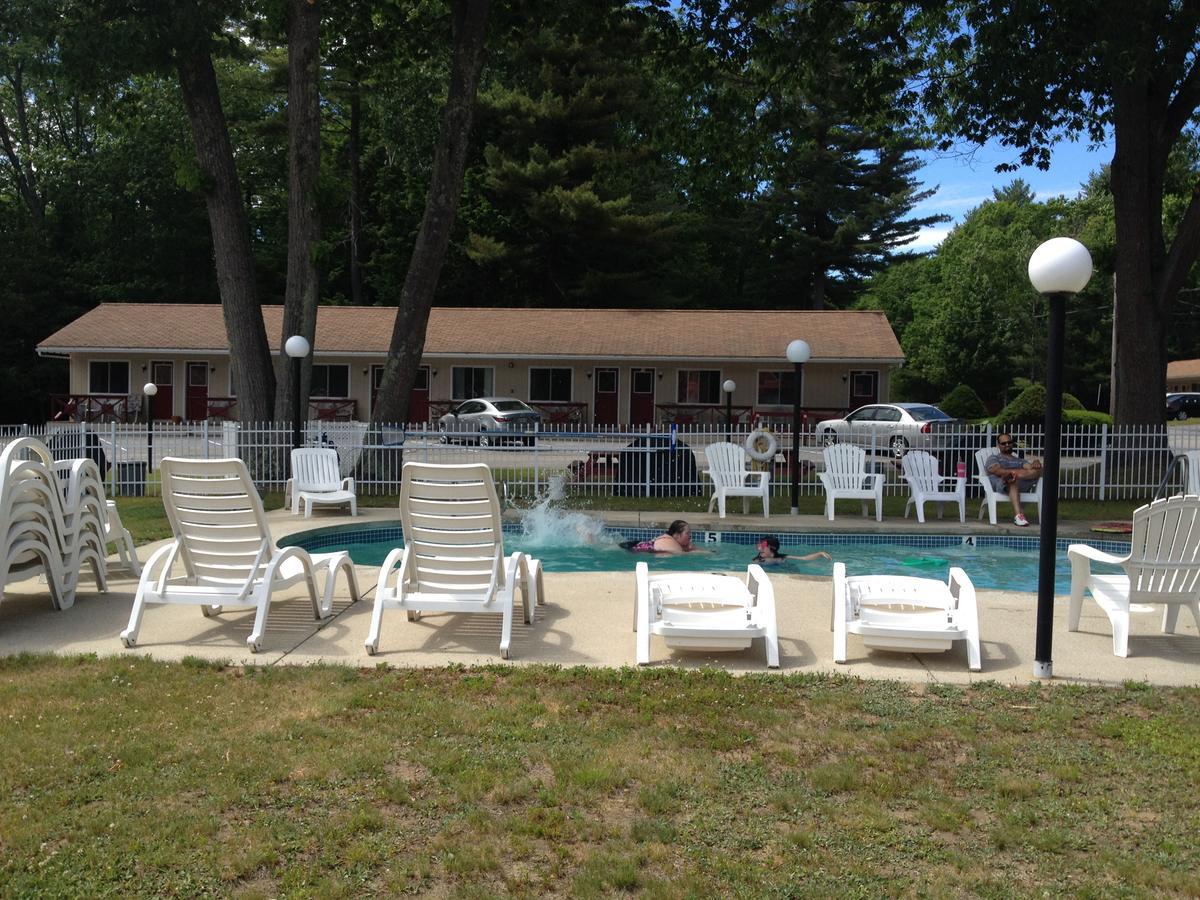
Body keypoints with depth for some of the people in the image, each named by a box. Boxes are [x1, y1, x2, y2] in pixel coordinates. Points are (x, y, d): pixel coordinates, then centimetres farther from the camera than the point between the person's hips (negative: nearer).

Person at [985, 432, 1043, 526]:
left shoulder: (1019, 460, 35)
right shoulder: (993, 458, 23)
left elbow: (1030, 467, 14)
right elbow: (996, 470, -1)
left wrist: (1036, 463, -13)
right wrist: (1011, 472, -21)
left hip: (1022, 485, 4)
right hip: (999, 484, -4)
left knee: (1037, 470, -21)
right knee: (1013, 481, -42)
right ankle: (1018, 515, -56)